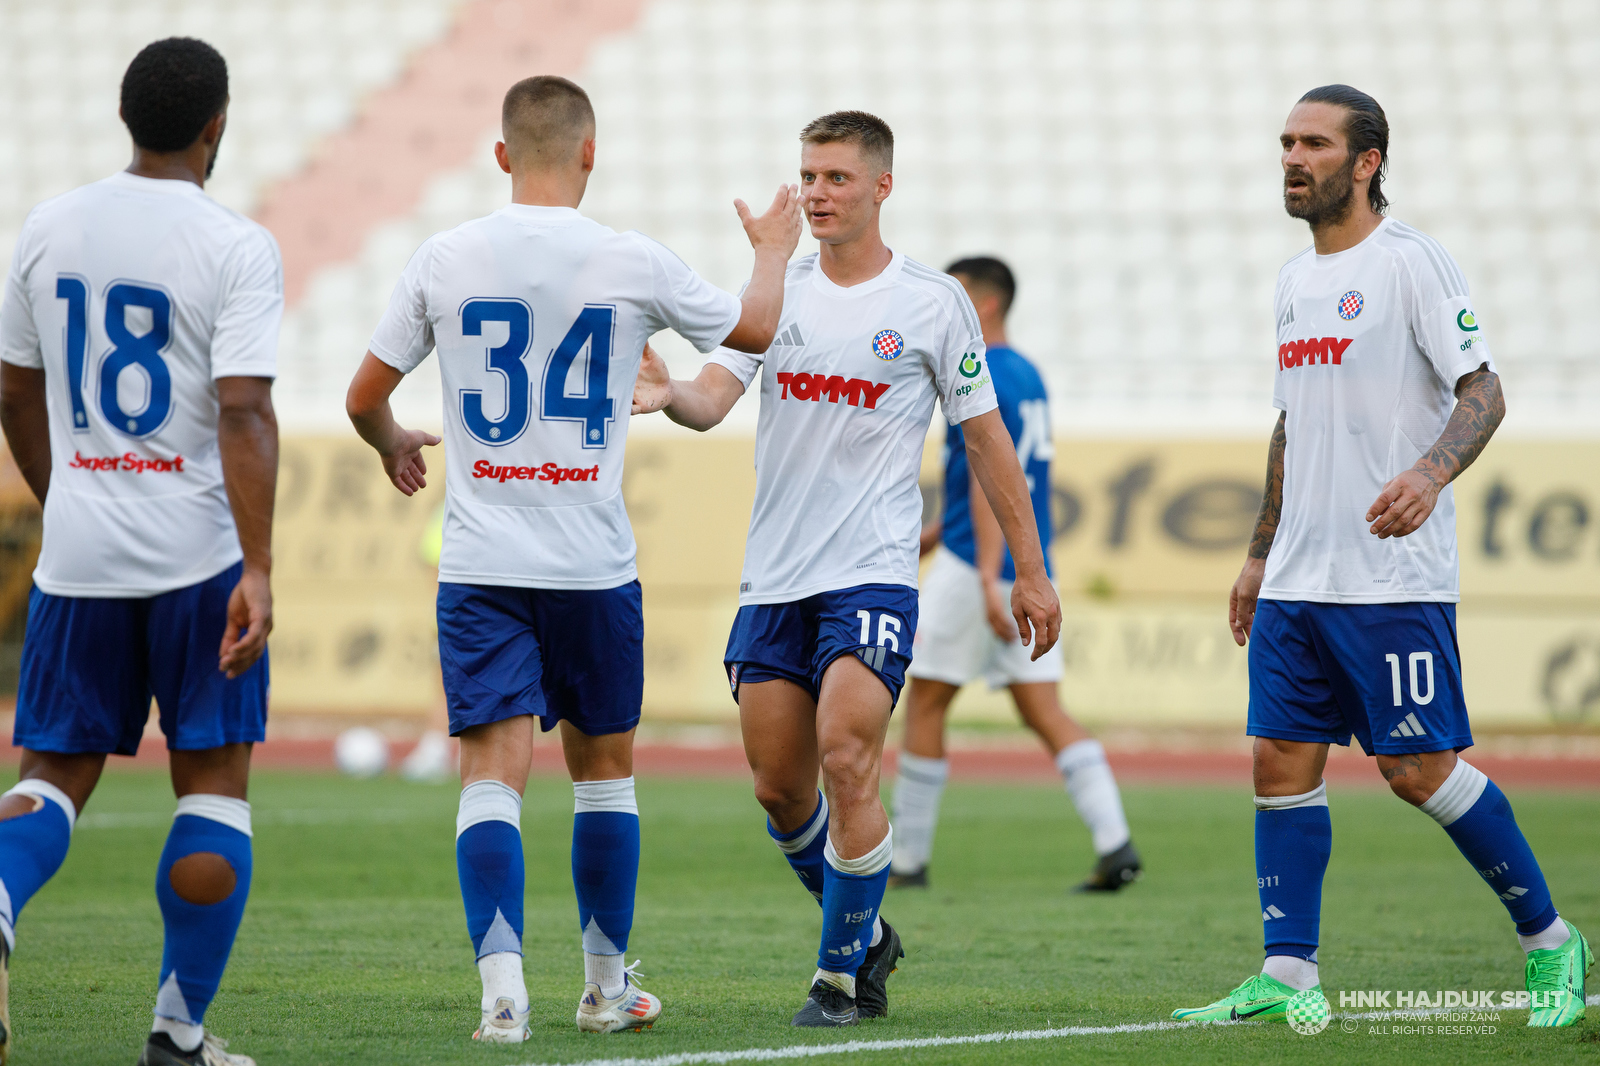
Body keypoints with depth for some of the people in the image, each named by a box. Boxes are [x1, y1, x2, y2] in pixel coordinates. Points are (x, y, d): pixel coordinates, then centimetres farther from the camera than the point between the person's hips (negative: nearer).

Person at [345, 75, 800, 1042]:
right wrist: (774, 250, 33)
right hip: (594, 564, 0)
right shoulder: (634, 263, -5)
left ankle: (502, 976, -21)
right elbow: (755, 329, 12)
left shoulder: (445, 259, -2)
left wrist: (394, 446, 31)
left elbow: (364, 396, 7)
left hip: (480, 565, 0)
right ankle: (607, 983, 24)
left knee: (494, 772, -4)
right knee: (605, 768, 16)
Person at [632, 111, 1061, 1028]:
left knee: (846, 763, -17)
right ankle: (866, 936, 27)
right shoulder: (775, 292, 8)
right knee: (780, 789, 4)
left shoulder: (935, 301, -1)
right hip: (774, 575, 4)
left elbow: (986, 439, 4)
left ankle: (844, 976, -4)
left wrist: (1032, 571, 4)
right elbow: (713, 398, -5)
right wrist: (670, 396, -30)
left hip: (875, 573, -4)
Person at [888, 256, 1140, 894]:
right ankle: (1114, 843, -11)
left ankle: (907, 860, 10)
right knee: (1044, 711, 3)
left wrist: (987, 581, -28)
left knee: (924, 704, 4)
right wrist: (936, 533, 32)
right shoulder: (1027, 375, 16)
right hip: (1032, 568, 8)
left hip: (974, 566, -8)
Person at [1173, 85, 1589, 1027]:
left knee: (1420, 769, -7)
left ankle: (1551, 941, 8)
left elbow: (1482, 391, -13)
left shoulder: (1411, 262, -8)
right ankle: (1288, 976, 4)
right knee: (1282, 761, 1)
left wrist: (1430, 474, -32)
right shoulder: (1296, 281, 16)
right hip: (1297, 583, 8)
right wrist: (1261, 555, 24)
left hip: (1394, 578, -7)